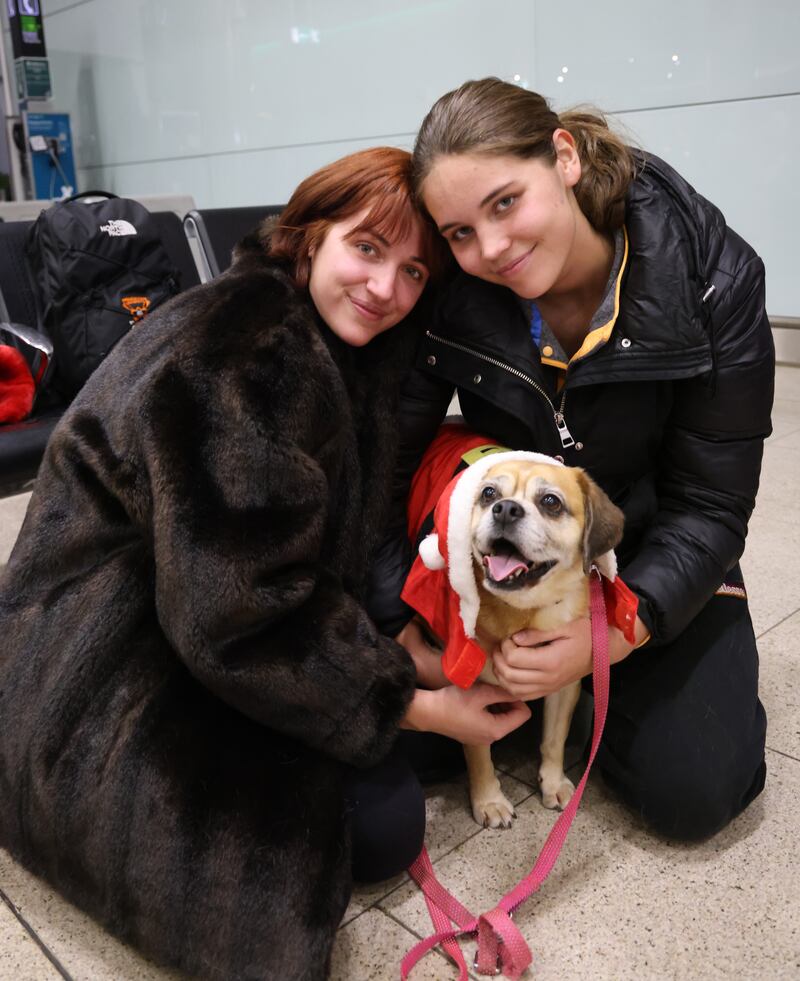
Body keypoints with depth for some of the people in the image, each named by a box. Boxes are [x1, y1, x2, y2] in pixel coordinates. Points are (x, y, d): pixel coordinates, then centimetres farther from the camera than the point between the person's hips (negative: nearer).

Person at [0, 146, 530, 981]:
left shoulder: (342, 354, 6)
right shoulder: (233, 349, -26)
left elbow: (357, 549, 7)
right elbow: (239, 613, -30)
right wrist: (410, 704, -21)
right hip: (105, 675, -8)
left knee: (392, 818, 3)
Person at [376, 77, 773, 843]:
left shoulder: (713, 282, -24)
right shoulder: (450, 293, -20)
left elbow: (709, 506, -19)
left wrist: (614, 635, -34)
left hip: (651, 560, -1)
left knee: (693, 791, -14)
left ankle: (612, 686, 17)